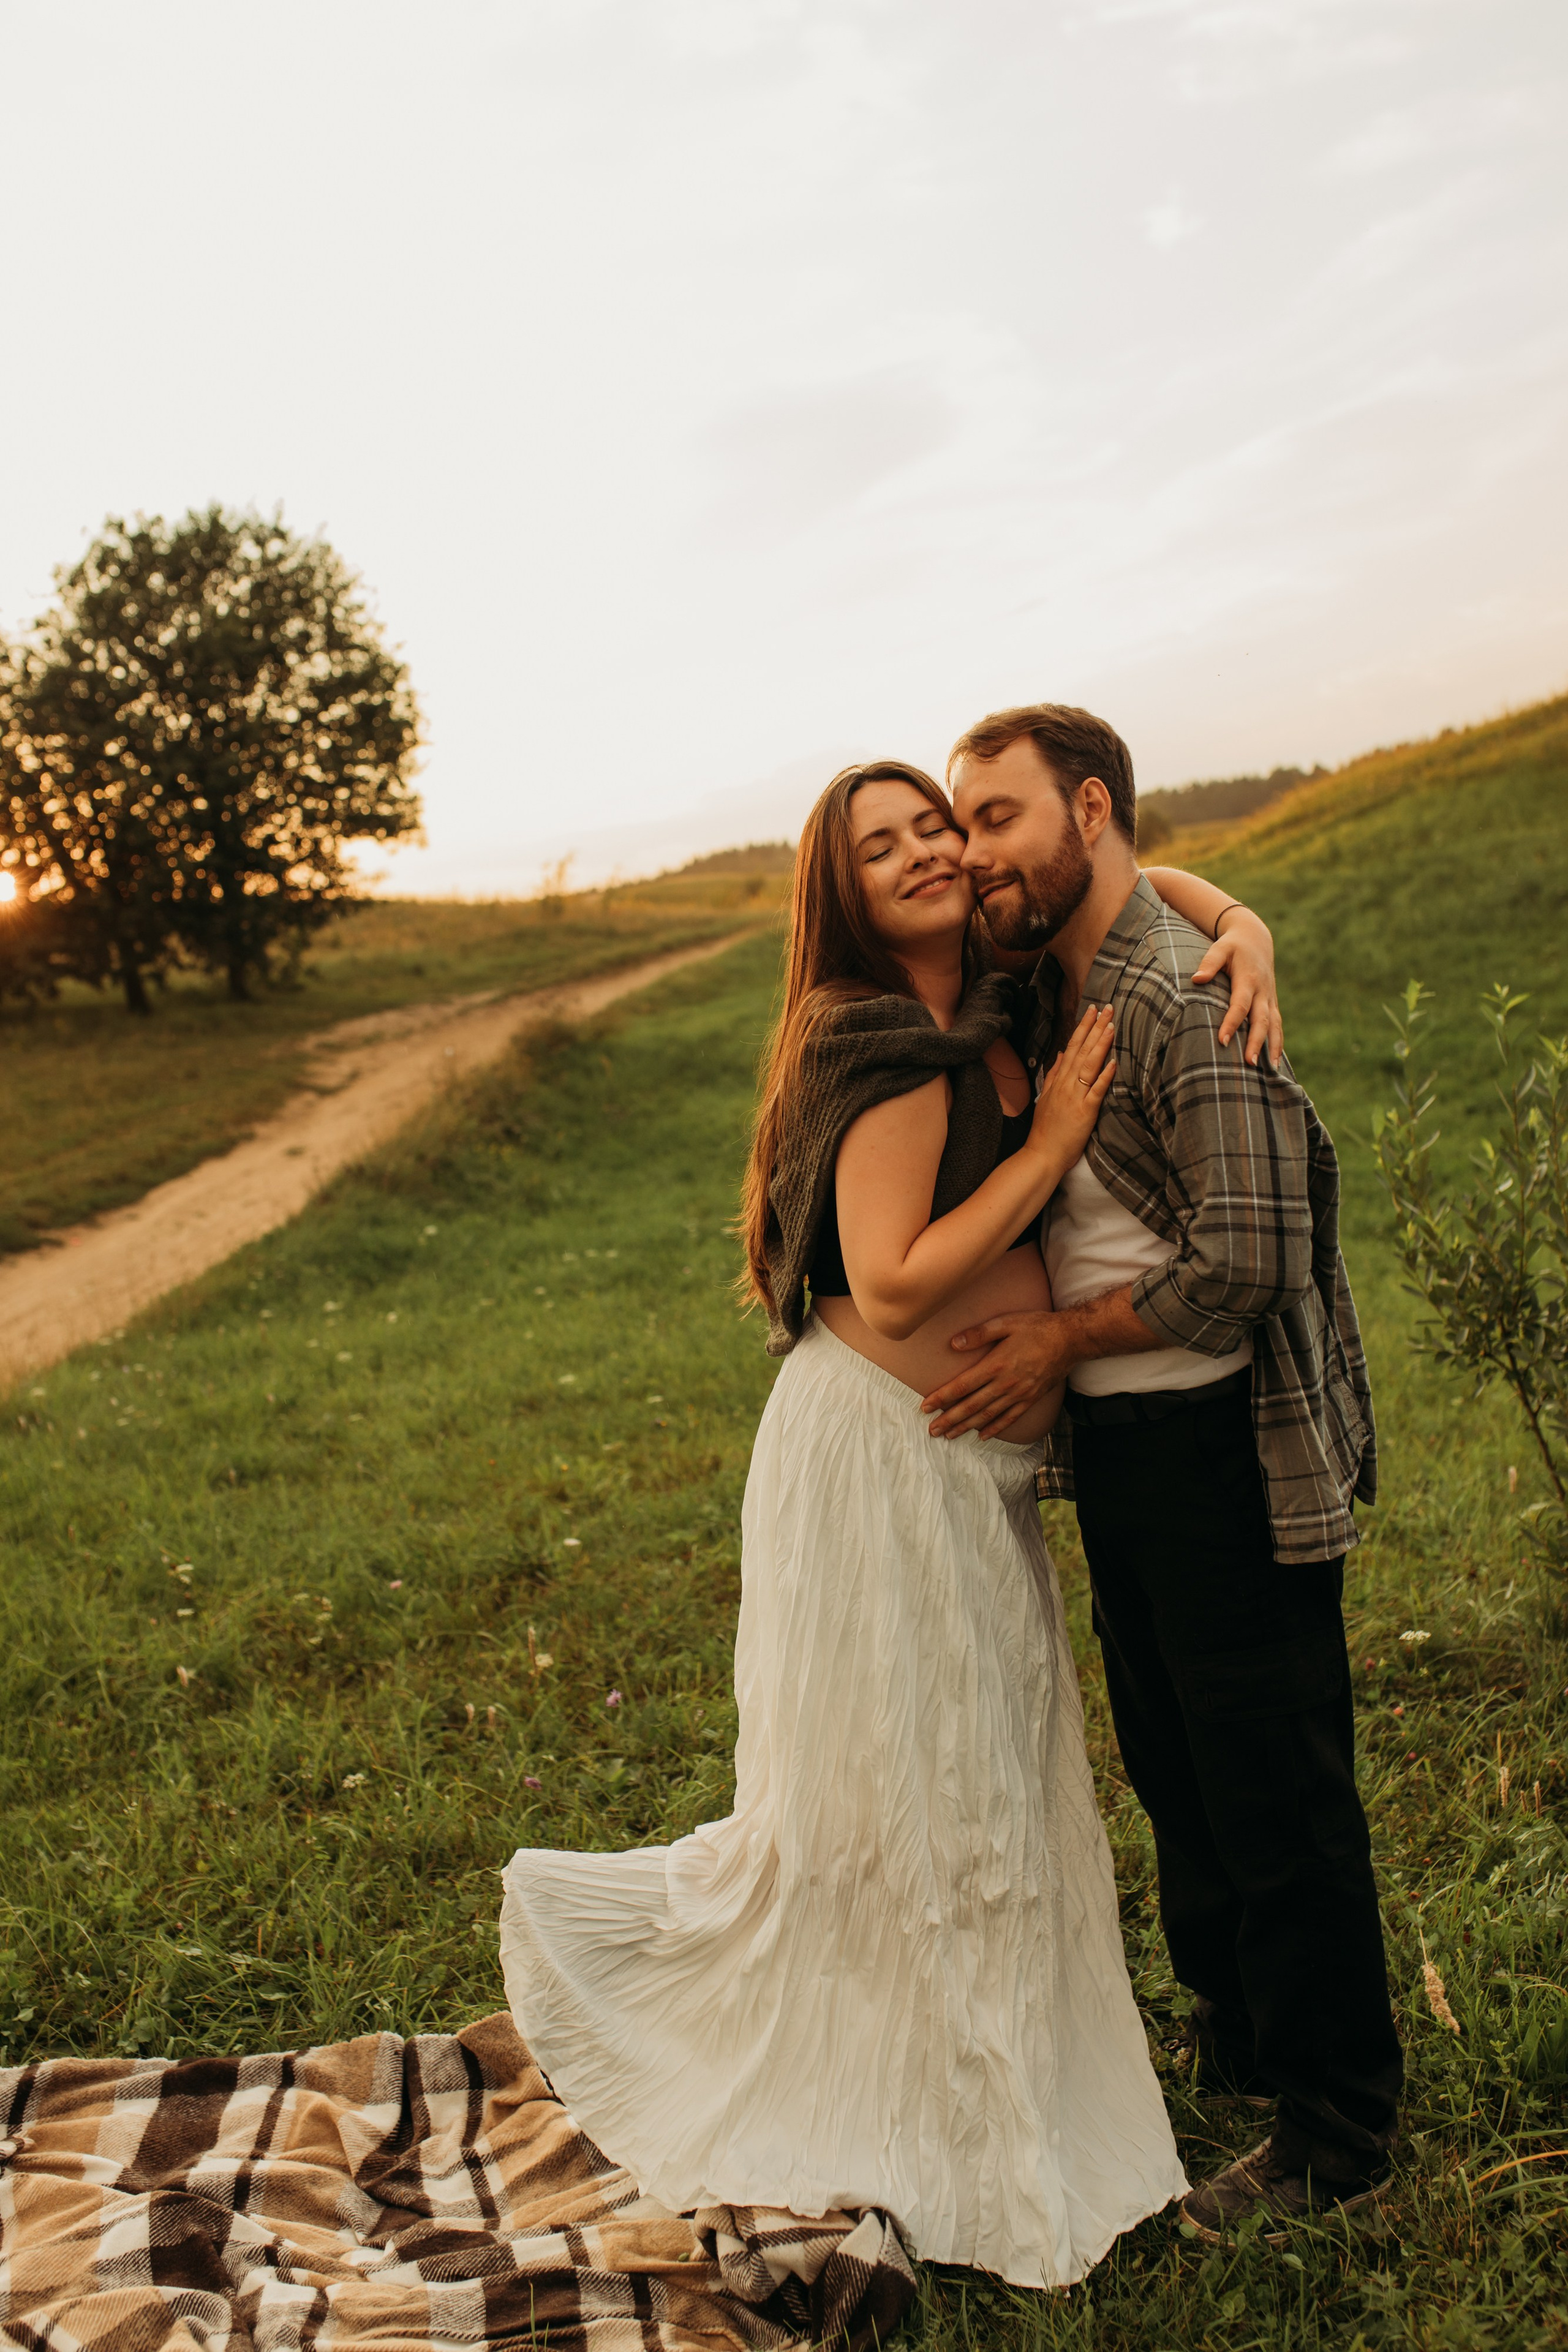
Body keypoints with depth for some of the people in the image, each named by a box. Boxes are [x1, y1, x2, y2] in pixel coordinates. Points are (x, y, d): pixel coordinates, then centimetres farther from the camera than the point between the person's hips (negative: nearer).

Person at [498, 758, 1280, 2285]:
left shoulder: (999, 1004, 7)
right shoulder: (897, 1051, -18)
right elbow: (894, 1287, -25)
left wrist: (1242, 928, -1)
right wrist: (1051, 1146, -19)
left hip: (971, 1469, 9)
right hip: (886, 1455, -9)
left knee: (980, 1790, 18)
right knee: (894, 1801, 5)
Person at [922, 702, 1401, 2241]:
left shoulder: (1188, 1000, -19)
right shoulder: (1047, 997, 9)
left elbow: (1242, 1262, -24)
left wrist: (1062, 1339, -13)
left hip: (1226, 1444, -9)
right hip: (1112, 1441, 9)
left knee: (1274, 1782, 4)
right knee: (1172, 1763, 21)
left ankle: (1336, 2133, 23)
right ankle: (1228, 2037, 42)